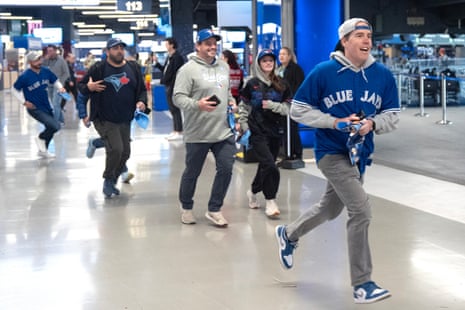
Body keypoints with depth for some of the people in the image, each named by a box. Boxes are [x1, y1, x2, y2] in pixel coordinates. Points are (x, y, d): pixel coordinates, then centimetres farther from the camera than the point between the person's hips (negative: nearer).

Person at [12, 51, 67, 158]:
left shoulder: (46, 72, -4)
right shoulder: (25, 76, -17)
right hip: (35, 109, -7)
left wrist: (60, 88, -8)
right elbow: (15, 90, -4)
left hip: (47, 107, 7)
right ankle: (41, 138, 9)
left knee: (50, 129, 20)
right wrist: (24, 102, -12)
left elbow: (55, 81, 13)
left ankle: (43, 151, 42)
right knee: (55, 126, -20)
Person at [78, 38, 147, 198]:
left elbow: (142, 89, 14)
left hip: (125, 120, 6)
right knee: (115, 149, -19)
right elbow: (80, 86, 0)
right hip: (105, 120, -5)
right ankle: (108, 180, 3)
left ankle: (112, 182, 29)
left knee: (125, 152, 9)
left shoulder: (133, 68, 5)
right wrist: (88, 87, -23)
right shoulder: (98, 69, -6)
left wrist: (141, 101, -6)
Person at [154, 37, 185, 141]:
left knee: (175, 109, -6)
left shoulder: (177, 57, -14)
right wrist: (157, 63, 13)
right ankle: (175, 131, 19)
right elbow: (164, 70, 20)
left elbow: (176, 73, -19)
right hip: (168, 86, 10)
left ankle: (179, 132, -2)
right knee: (172, 109, 13)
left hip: (173, 86, -10)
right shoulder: (169, 57, 16)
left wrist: (172, 86, -22)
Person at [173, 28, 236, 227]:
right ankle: (186, 207, 32)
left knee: (226, 169, 0)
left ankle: (214, 209, 15)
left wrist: (231, 101, 7)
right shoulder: (188, 69, -10)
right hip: (197, 134, -5)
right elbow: (178, 97, -16)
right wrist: (197, 104, -30)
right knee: (192, 172, 9)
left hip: (224, 131, 6)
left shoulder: (223, 67, 13)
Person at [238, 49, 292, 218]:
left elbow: (289, 108, 2)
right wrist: (244, 127, -1)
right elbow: (243, 107, 6)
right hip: (258, 132, -3)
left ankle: (253, 191, 38)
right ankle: (270, 201, -3)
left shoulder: (282, 85, 4)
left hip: (275, 131, 3)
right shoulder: (252, 84, 0)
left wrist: (272, 105, -13)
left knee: (265, 166, 13)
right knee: (270, 166, -14)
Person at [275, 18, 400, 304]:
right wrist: (335, 122, -19)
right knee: (361, 210, -17)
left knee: (330, 209, 22)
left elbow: (393, 116, 3)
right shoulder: (323, 72, -13)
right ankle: (362, 284, -5)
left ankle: (288, 234, 51)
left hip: (360, 153, 6)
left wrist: (372, 124, -19)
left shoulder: (383, 75, -4)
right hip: (332, 152, -6)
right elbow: (299, 110, -7)